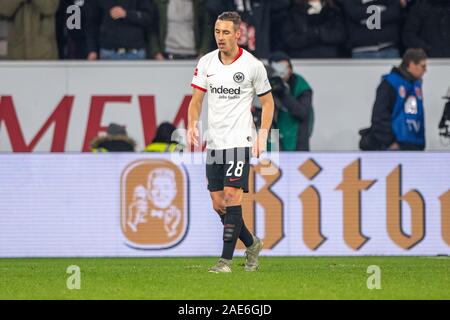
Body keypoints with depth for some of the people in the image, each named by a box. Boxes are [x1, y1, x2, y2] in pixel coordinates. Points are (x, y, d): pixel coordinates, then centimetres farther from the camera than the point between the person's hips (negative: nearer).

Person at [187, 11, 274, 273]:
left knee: (232, 197, -15)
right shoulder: (206, 63, 5)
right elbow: (196, 100, 10)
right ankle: (252, 244, 28)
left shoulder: (253, 65, -6)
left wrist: (262, 136, -6)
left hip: (240, 140, -5)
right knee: (218, 205, 6)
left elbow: (267, 102, 4)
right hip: (214, 142, 5)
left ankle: (226, 260, -14)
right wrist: (192, 126, -8)